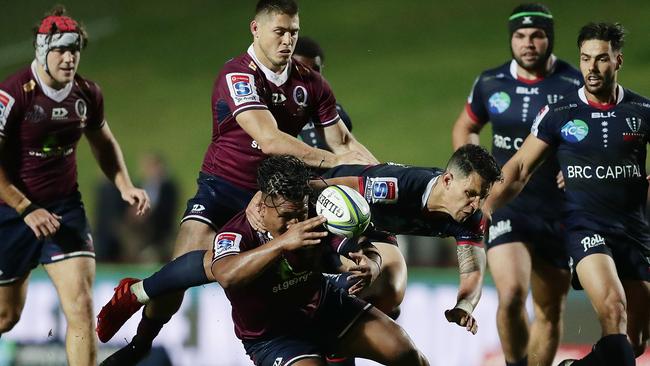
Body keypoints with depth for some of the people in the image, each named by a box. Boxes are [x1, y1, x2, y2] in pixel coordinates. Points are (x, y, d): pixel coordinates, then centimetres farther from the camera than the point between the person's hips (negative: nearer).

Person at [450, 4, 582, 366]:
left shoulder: (575, 85, -6)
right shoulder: (491, 84, 3)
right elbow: (465, 128, 21)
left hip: (559, 212, 0)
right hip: (508, 209, 0)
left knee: (551, 312, 8)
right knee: (512, 295, -21)